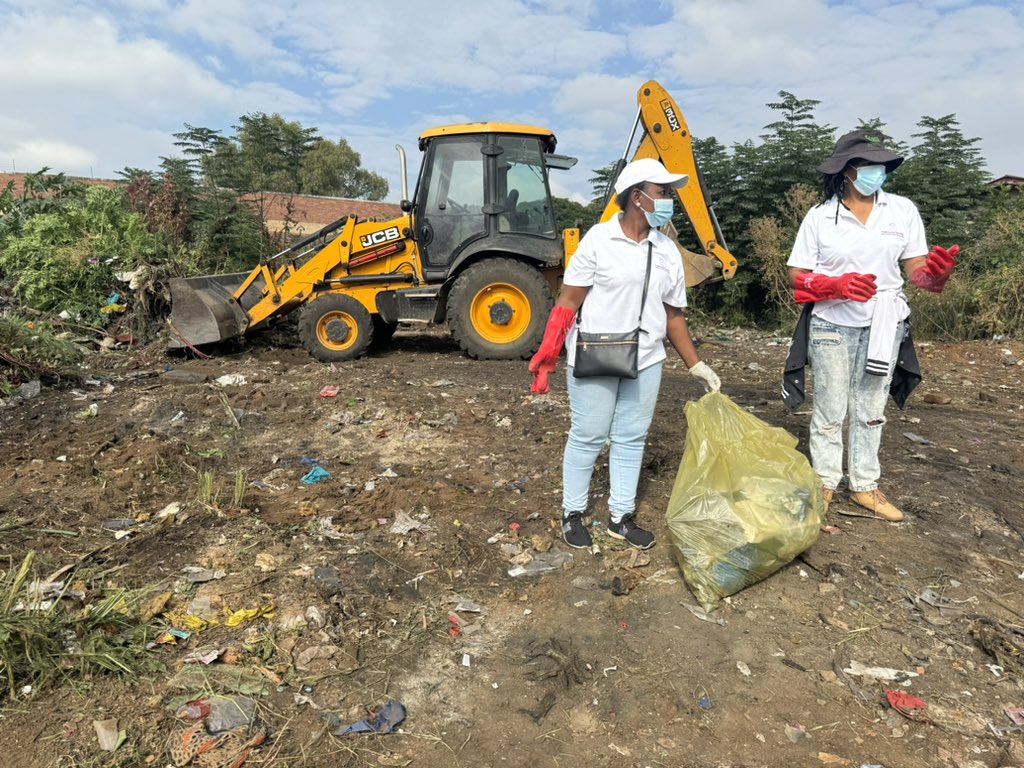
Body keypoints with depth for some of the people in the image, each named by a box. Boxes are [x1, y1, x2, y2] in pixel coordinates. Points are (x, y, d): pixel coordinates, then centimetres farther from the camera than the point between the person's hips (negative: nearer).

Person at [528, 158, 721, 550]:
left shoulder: (668, 251, 7)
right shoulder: (599, 239, -8)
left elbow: (673, 314, 12)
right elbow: (568, 300, -9)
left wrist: (697, 365, 10)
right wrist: (547, 355, -14)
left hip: (645, 361, 5)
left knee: (631, 440, 10)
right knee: (587, 438, 4)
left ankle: (621, 517, 24)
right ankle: (572, 514, 21)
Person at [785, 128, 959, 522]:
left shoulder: (903, 210, 0)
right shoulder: (820, 216, -5)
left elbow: (917, 272, 2)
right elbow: (798, 276, -5)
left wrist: (936, 270, -22)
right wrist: (837, 286, -22)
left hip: (884, 326, 2)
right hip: (832, 327, -2)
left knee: (870, 411, 12)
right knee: (829, 411, 6)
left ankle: (864, 485, 24)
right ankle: (825, 482, 20)